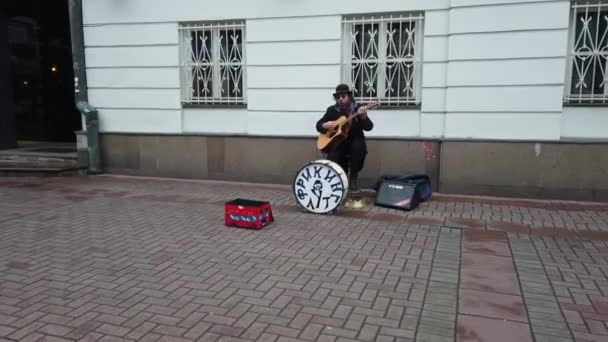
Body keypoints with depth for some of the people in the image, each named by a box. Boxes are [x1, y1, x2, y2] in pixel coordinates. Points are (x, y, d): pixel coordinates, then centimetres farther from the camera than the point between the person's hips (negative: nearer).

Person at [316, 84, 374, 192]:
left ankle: (353, 176, -13)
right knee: (332, 159, -27)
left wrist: (363, 116, -33)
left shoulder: (358, 108, -2)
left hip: (354, 141, -1)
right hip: (337, 142, 1)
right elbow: (318, 125, 10)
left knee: (358, 147, -35)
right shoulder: (331, 110, 6)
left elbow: (369, 127, -12)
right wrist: (324, 125, -14)